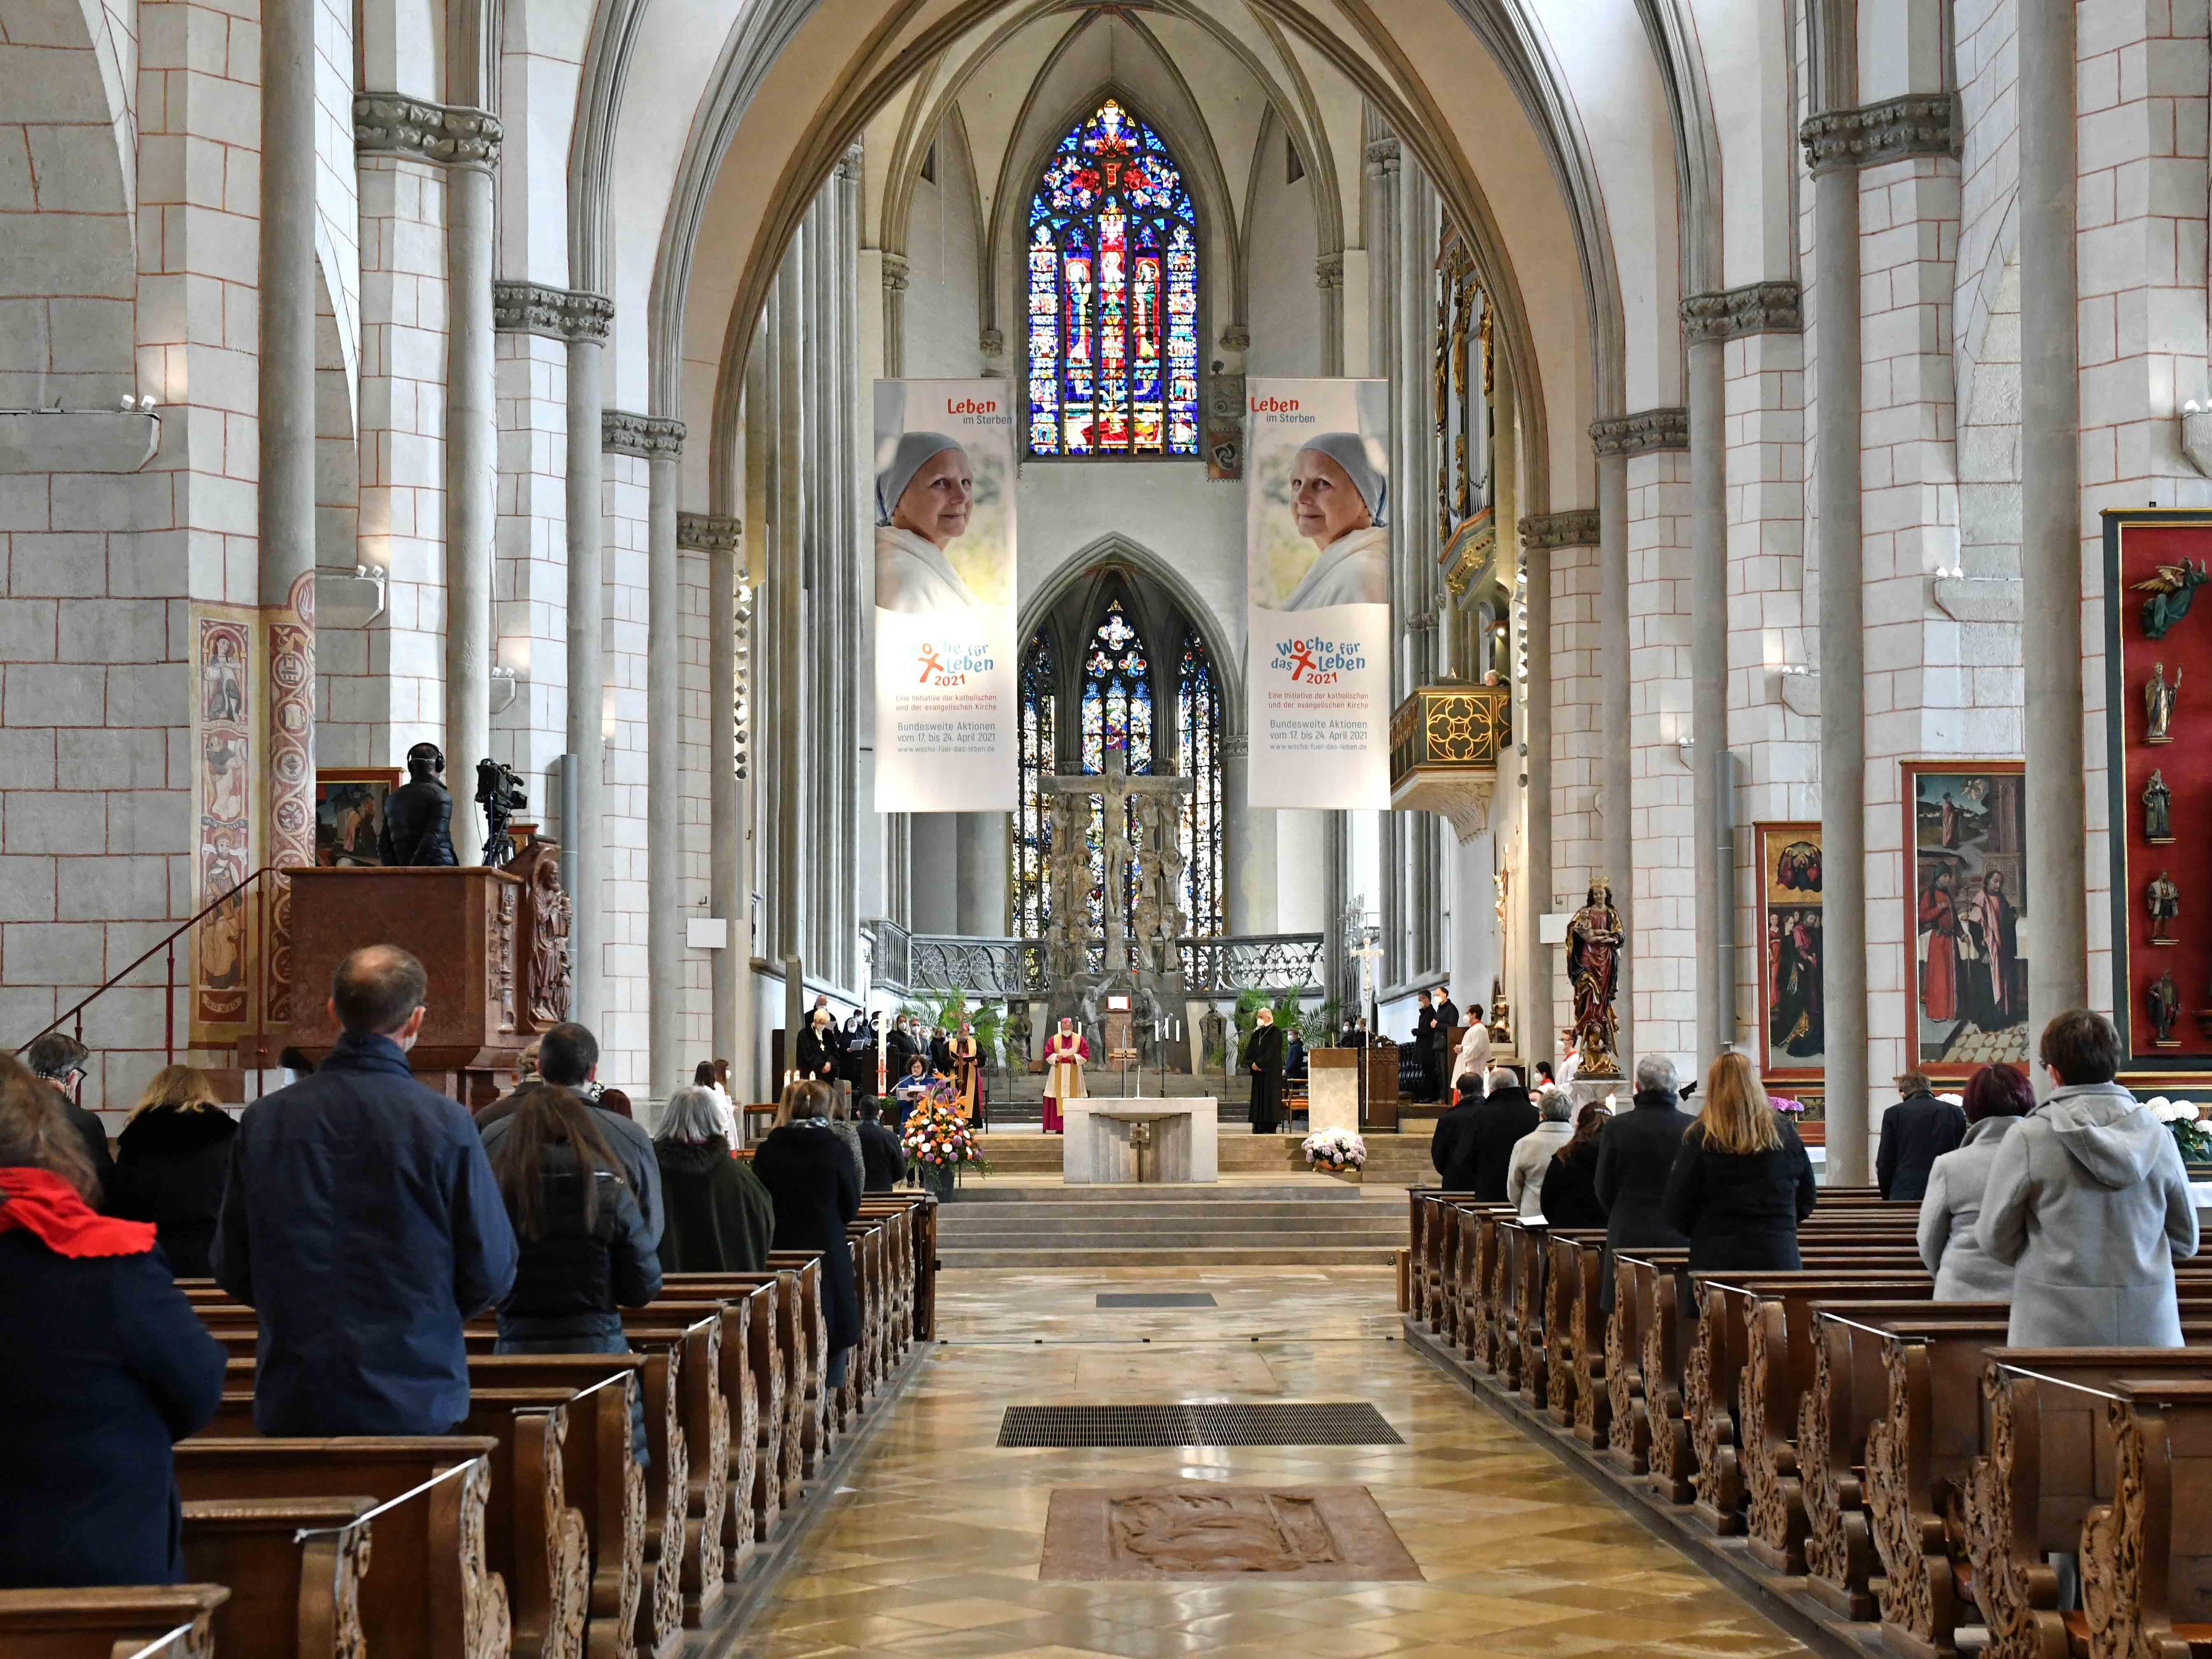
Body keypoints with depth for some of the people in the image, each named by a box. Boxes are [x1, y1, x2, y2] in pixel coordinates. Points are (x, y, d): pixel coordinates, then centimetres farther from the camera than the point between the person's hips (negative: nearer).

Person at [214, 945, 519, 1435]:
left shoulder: (263, 1121, -2)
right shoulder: (444, 1124, -10)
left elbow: (232, 1271, 6)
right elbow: (492, 1273, -5)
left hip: (291, 1407, 3)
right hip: (414, 1404, -3)